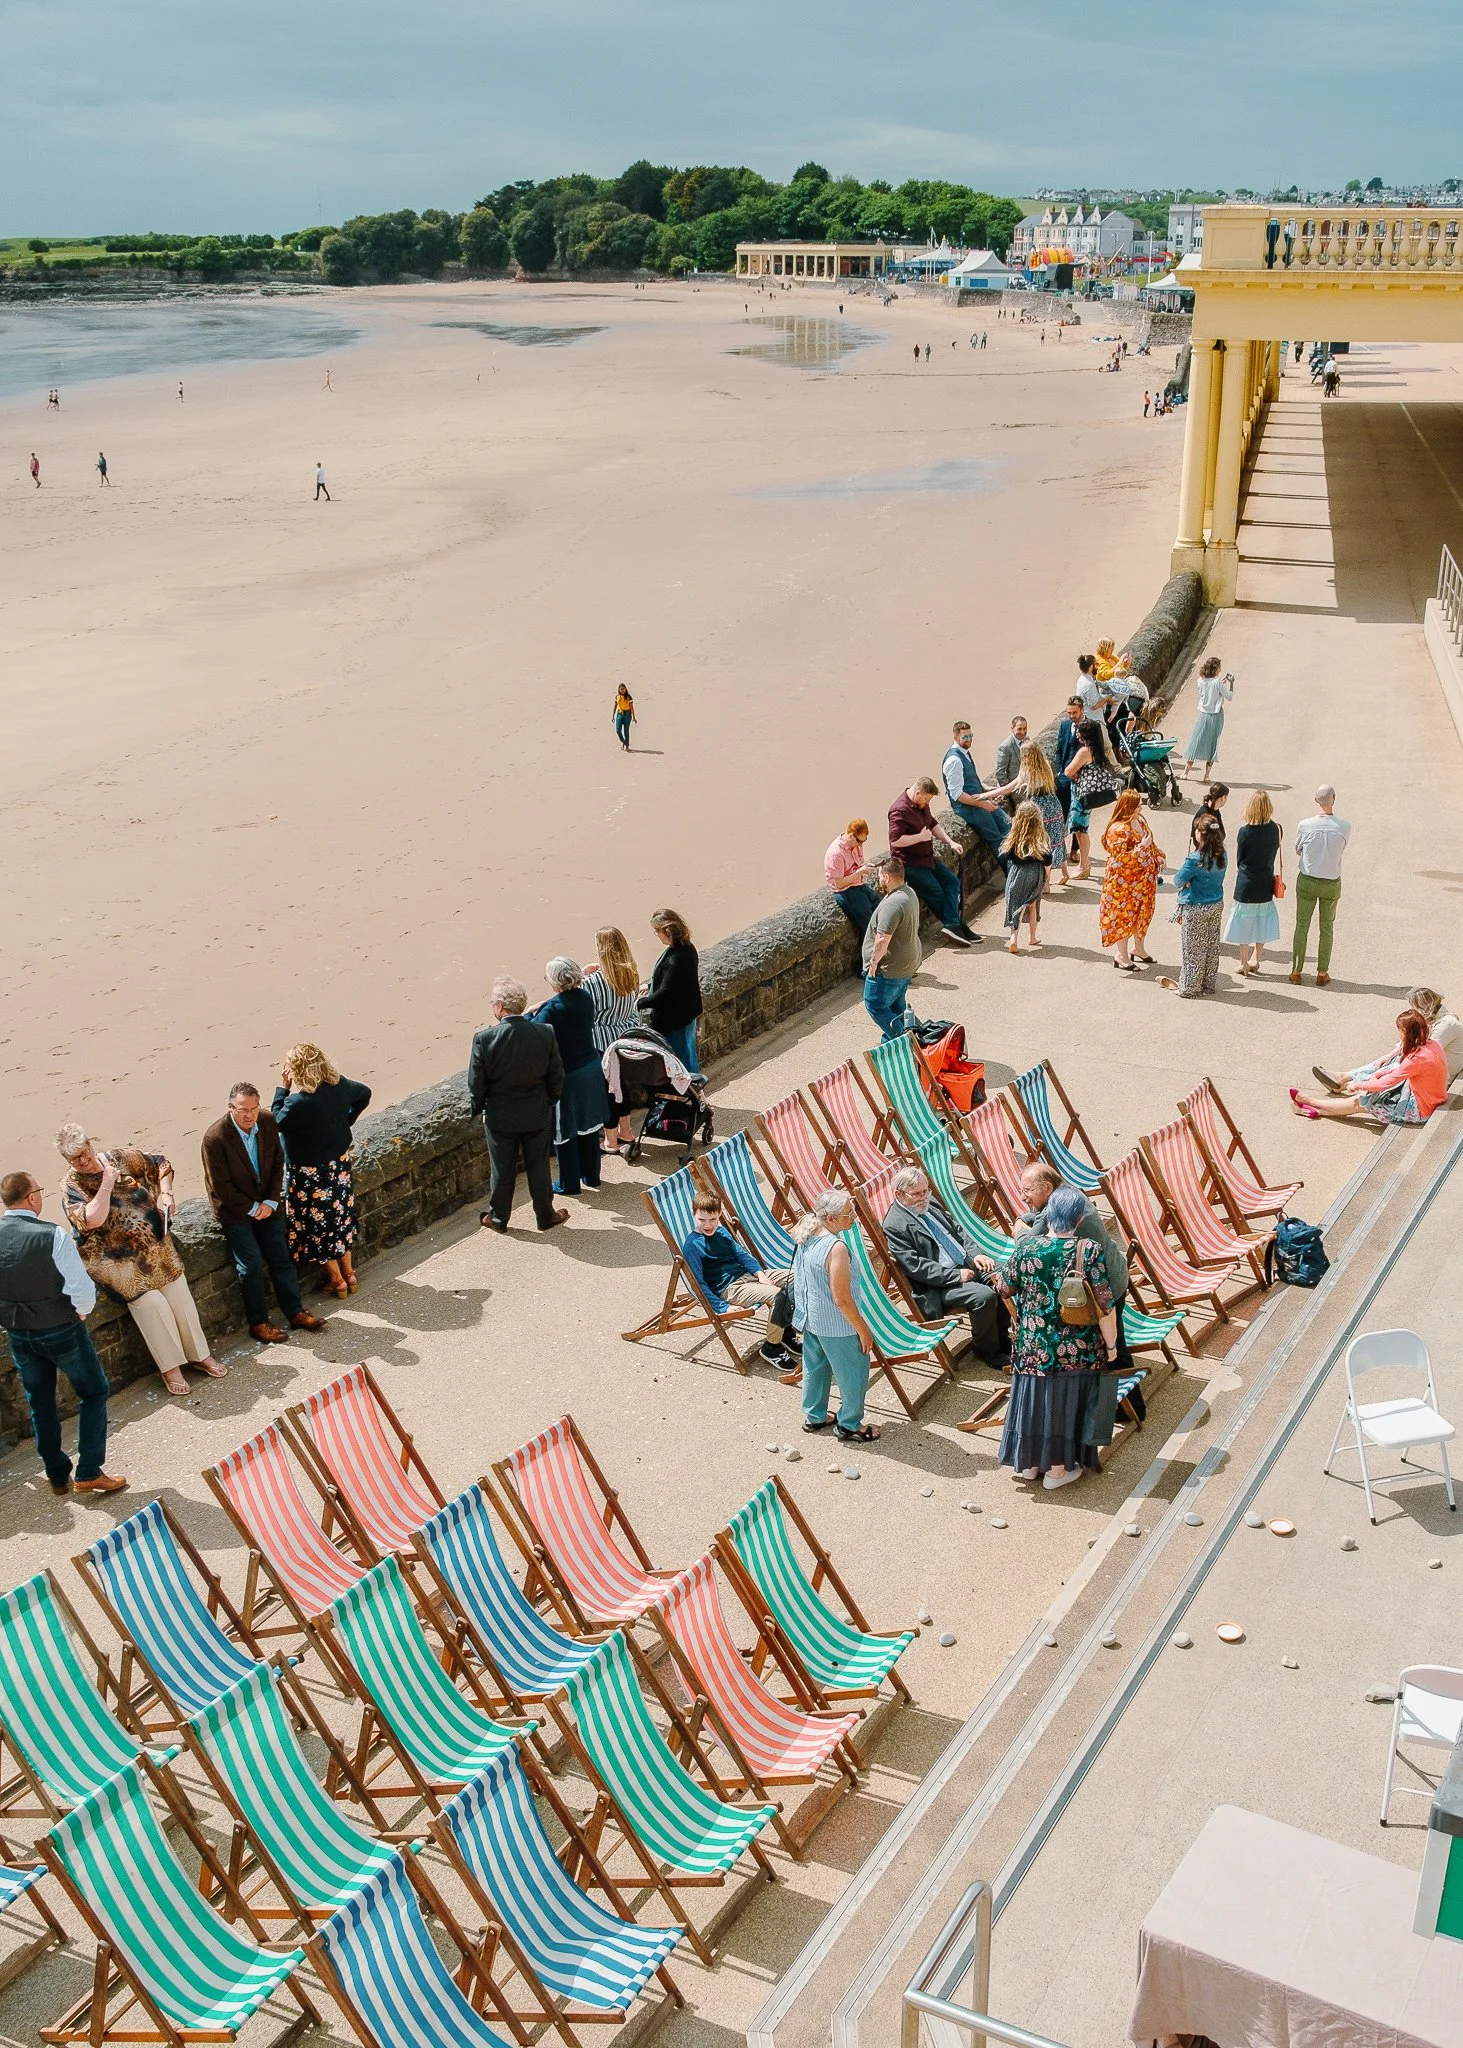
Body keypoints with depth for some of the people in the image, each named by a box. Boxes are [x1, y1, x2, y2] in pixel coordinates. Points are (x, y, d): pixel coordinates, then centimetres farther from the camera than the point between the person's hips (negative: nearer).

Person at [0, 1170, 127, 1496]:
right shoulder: (53, 1236, -23)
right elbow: (83, 1291, -23)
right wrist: (80, 1313, -2)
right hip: (61, 1330, -4)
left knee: (39, 1403, 20)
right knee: (93, 1393, 13)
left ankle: (58, 1476, 29)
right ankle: (89, 1472, 8)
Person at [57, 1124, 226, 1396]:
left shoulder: (122, 1157, 1)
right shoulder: (71, 1186, -10)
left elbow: (161, 1166, 16)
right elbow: (92, 1221, -26)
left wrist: (165, 1193, -1)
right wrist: (107, 1183, -22)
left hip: (158, 1248, 4)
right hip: (118, 1260, -4)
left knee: (180, 1296, 2)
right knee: (151, 1303, -16)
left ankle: (200, 1355, 19)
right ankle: (171, 1367, 0)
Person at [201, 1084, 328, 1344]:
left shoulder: (268, 1122, -9)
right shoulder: (215, 1137, -24)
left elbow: (278, 1163, 2)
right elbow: (220, 1186, -18)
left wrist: (271, 1202, -8)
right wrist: (252, 1208, -13)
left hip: (267, 1204, 5)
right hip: (235, 1210, -5)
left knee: (281, 1258, 7)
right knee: (252, 1264, -8)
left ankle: (295, 1312, 19)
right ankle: (258, 1323, 5)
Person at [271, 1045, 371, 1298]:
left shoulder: (298, 1102, -31)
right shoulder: (339, 1084, -11)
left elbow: (276, 1122, -12)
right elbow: (364, 1093, 9)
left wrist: (283, 1088, -12)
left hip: (311, 1173, -6)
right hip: (340, 1163, 7)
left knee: (317, 1223, 13)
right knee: (341, 1216, 22)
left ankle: (336, 1280, 25)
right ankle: (349, 1273, 35)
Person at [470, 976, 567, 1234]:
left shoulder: (484, 1038, -21)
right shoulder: (545, 1034, -13)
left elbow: (476, 1083, -12)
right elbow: (556, 1076, -3)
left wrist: (478, 1108, 6)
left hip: (500, 1116, -2)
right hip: (538, 1115, 2)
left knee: (502, 1169, 14)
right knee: (538, 1165, 16)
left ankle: (498, 1217, 29)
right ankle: (545, 1215, 28)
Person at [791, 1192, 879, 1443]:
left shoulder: (805, 1237, -6)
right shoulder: (836, 1248, -31)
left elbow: (799, 1278, 9)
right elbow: (843, 1300, -26)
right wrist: (863, 1330, -15)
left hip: (810, 1318, 8)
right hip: (836, 1326, -8)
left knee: (815, 1368, 25)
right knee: (853, 1375, 12)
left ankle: (813, 1417, 41)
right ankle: (849, 1427, 26)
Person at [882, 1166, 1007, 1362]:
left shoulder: (929, 1204, 11)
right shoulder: (894, 1226, -14)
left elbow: (957, 1231, 19)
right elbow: (915, 1266, -19)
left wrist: (976, 1254, 1)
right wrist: (956, 1275, -19)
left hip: (966, 1264, 9)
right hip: (937, 1286, -8)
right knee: (984, 1296, -27)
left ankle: (1002, 1340, 9)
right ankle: (987, 1351, -3)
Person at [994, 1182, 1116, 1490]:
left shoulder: (1026, 1247, -11)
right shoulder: (1089, 1251, -17)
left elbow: (1005, 1288, 2)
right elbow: (1104, 1304, -15)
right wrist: (1111, 1344, -3)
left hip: (1032, 1345, 2)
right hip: (1076, 1349, -2)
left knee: (1034, 1395, 18)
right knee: (1065, 1400, 12)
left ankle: (1030, 1462, 32)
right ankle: (1057, 1469, 24)